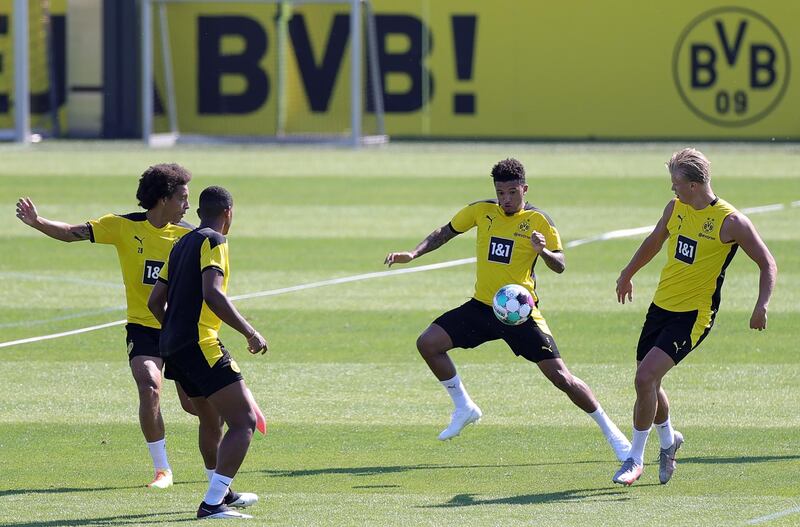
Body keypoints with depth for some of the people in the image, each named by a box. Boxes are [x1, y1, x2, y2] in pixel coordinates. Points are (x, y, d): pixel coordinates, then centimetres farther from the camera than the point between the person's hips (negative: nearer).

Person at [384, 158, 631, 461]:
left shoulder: (538, 221, -9)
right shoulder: (481, 211, 0)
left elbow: (560, 266, -9)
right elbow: (446, 232, 12)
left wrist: (543, 251, -31)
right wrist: (414, 254, -1)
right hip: (482, 307, 4)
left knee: (561, 377, -10)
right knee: (428, 343, -10)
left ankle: (610, 431, 5)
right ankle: (464, 408, 8)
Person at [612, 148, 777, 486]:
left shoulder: (730, 222, -13)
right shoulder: (675, 208, 5)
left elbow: (767, 264, -7)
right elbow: (654, 241, 25)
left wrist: (762, 305, -21)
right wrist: (627, 274, 37)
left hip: (693, 315, -7)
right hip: (661, 306, 7)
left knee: (645, 377, -18)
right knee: (647, 382, 11)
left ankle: (636, 459, -6)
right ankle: (668, 439, 40)